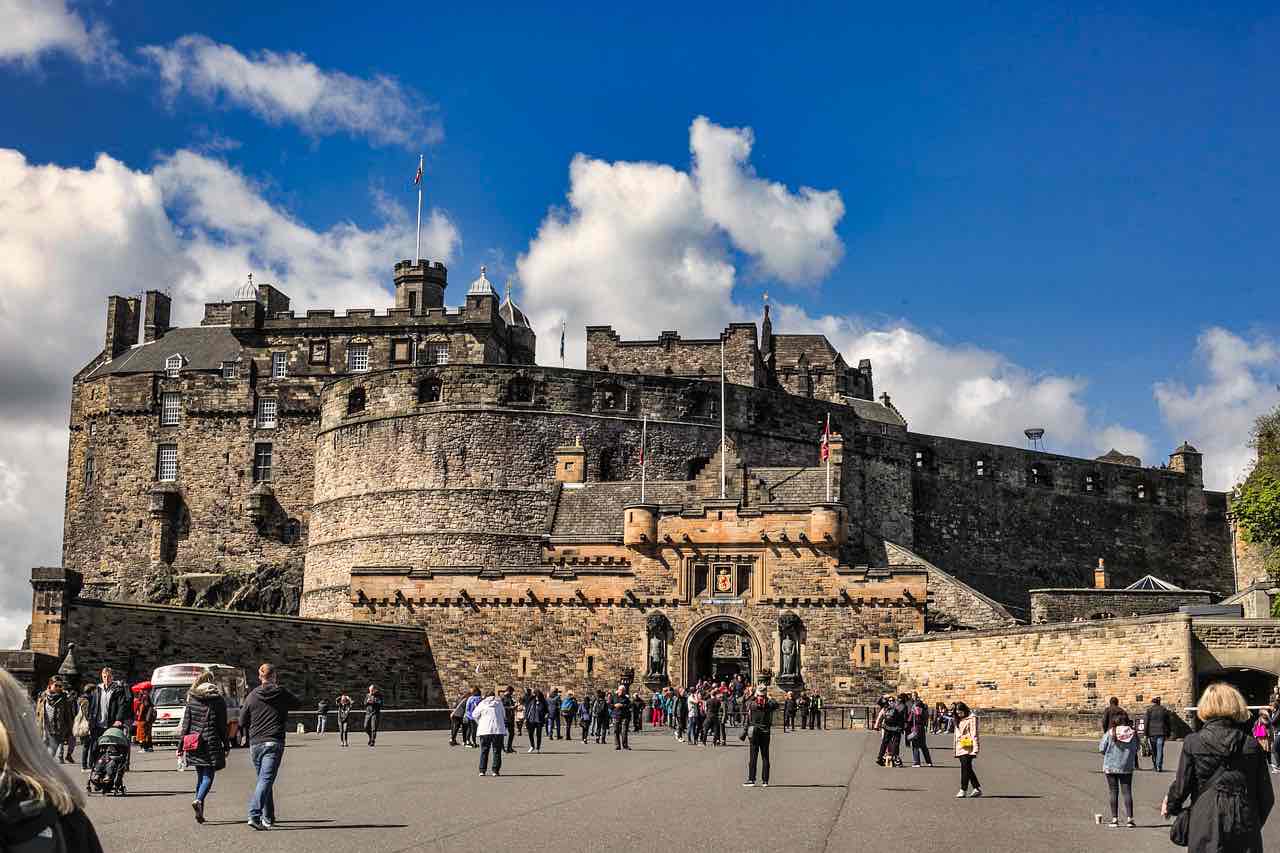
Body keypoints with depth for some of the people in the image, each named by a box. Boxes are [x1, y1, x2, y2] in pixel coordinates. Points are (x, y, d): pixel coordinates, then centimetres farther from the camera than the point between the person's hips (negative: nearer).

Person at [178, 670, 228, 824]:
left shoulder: (191, 699, 4)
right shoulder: (219, 700, -2)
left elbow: (186, 723, 4)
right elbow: (223, 726, 0)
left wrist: (181, 746, 7)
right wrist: (226, 746, 9)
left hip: (194, 744, 3)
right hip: (212, 743, -3)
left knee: (200, 776, 13)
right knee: (208, 775, -1)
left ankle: (200, 811, 14)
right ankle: (198, 800, -26)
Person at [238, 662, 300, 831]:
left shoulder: (252, 696, 3)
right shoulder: (281, 693, -1)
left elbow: (242, 722, 6)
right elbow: (298, 703, 19)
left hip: (255, 743, 3)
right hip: (274, 742, -3)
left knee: (263, 779, 16)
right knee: (266, 779, -8)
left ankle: (268, 817, 23)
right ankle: (254, 815, -24)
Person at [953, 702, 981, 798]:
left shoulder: (971, 719, -5)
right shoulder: (958, 720, 19)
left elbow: (974, 734, -10)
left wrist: (975, 748, -16)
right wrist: (955, 749, 19)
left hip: (968, 748, -8)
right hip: (960, 748, 8)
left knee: (965, 768, -10)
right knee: (967, 768, 9)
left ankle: (963, 790, -8)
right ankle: (977, 788, 17)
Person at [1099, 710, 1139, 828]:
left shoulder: (1110, 733, -12)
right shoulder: (1133, 733, -7)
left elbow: (1101, 748, -8)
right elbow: (1136, 749, 4)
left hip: (1111, 767, -1)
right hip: (1127, 767, 2)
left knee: (1113, 792, 7)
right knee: (1127, 792, 8)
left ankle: (1114, 818, 7)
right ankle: (1130, 818, 5)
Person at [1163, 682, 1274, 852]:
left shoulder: (1193, 742, -8)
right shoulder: (1251, 745, -1)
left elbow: (1181, 787, -2)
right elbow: (1266, 795, 4)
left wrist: (1170, 807, 19)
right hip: (1245, 829, 2)